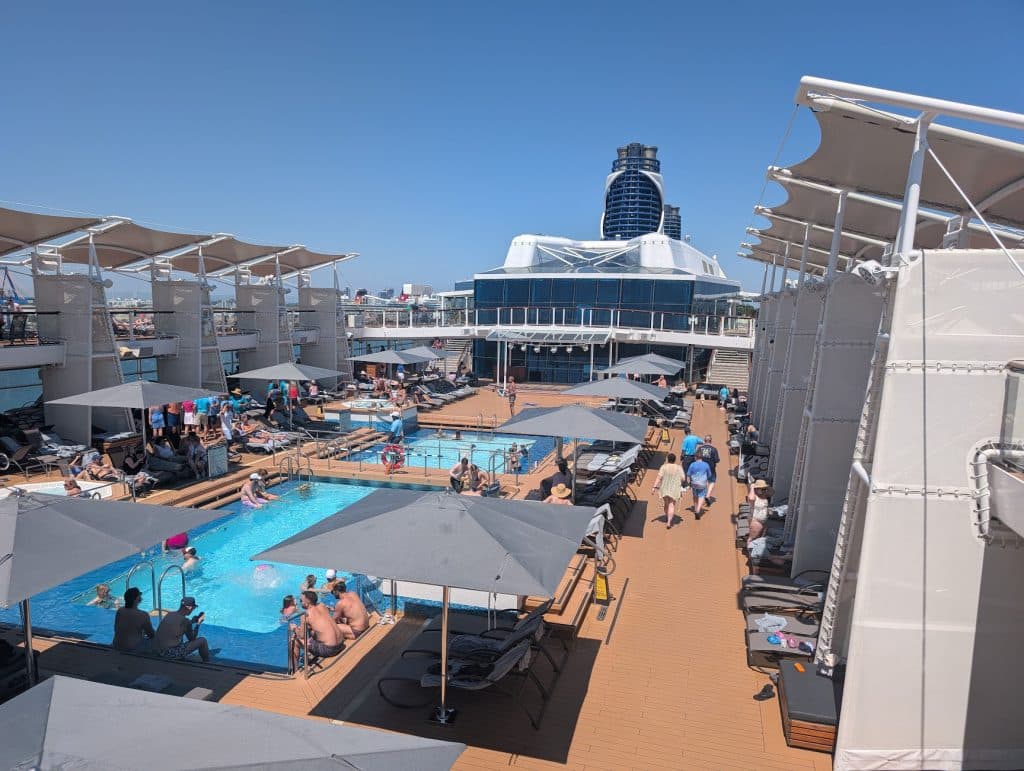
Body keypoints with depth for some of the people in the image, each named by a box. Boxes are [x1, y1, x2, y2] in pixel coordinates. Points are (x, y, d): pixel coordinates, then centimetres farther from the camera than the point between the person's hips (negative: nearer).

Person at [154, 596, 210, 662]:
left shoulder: (169, 614, 5)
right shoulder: (185, 620, -14)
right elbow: (192, 638, 0)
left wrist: (194, 620, 26)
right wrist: (198, 623, 8)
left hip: (161, 652, 8)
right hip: (173, 653, -8)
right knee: (202, 641, 3)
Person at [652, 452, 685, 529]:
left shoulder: (664, 467, -9)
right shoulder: (679, 468, -6)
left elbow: (659, 477, -16)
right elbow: (683, 478, -6)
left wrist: (655, 487, -16)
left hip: (664, 488, 1)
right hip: (675, 489, -1)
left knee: (666, 503, 21)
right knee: (672, 505, -1)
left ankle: (667, 518, 41)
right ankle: (669, 522, -14)